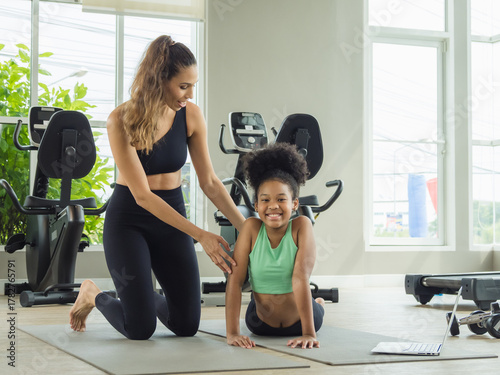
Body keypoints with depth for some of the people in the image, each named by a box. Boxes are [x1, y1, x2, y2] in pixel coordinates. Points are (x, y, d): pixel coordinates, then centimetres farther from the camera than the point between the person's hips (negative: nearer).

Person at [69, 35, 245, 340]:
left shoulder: (191, 115, -8)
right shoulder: (122, 120, -21)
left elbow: (209, 181, -4)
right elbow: (142, 195, -23)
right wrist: (200, 235, -29)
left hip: (172, 218, 4)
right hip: (129, 221, -4)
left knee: (187, 325, -1)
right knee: (141, 329, -9)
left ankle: (148, 297, 32)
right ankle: (93, 295, 23)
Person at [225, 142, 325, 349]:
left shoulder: (301, 225, -24)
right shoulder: (251, 228, -20)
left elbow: (300, 278, -32)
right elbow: (235, 279, -23)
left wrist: (309, 333, -38)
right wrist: (232, 333, -31)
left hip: (298, 322, -2)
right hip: (261, 324, 2)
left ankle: (319, 304, 54)